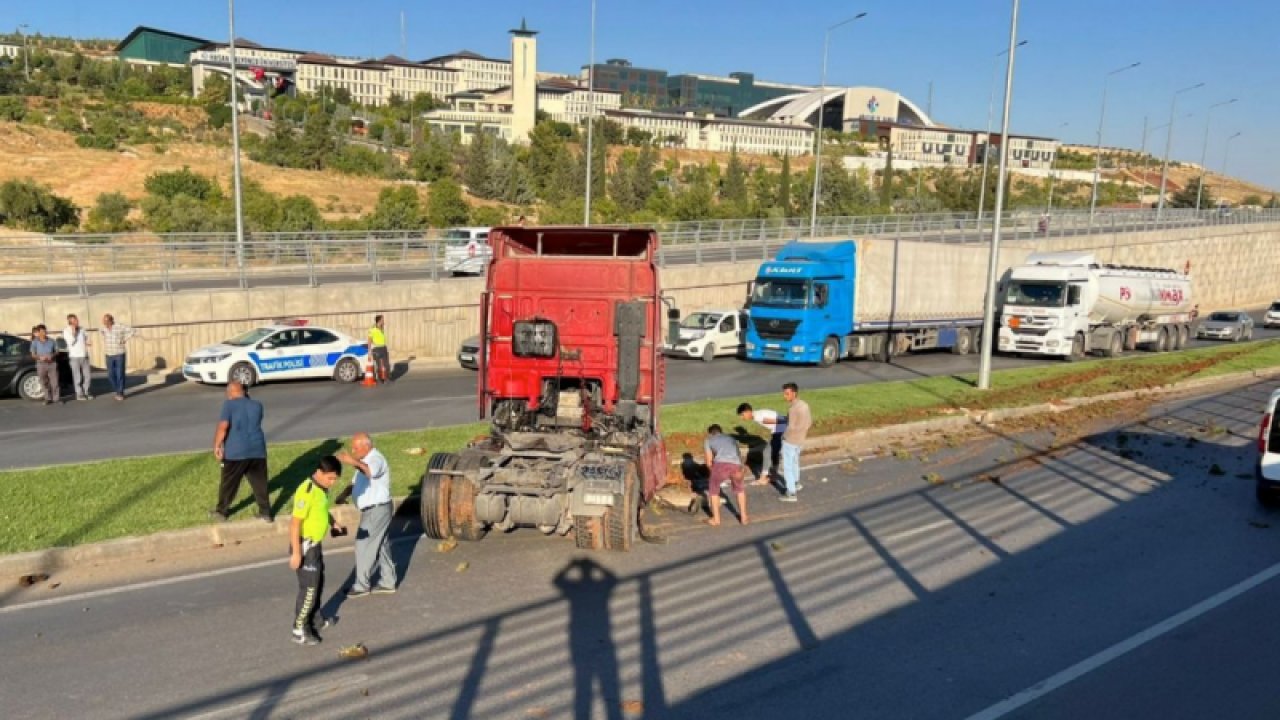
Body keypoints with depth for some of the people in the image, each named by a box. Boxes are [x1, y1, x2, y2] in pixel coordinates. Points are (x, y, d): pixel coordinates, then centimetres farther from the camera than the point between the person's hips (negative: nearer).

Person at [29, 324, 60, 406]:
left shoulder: (52, 341, 2)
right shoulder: (35, 342, -1)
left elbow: (56, 351, 9)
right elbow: (33, 354, 2)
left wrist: (52, 356, -11)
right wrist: (40, 357, -17)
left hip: (52, 364, 0)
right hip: (41, 365, 0)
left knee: (54, 382, -3)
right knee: (44, 383, 4)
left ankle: (56, 398, 4)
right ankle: (48, 399, 12)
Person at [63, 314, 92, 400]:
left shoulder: (81, 329, 9)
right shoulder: (66, 331, -5)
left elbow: (87, 339, 21)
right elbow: (71, 343, -16)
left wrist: (87, 343, -1)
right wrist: (73, 331, -16)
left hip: (84, 356, 5)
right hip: (74, 357, -5)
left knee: (86, 376, 8)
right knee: (77, 377, 0)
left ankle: (86, 393, 18)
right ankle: (79, 394, 6)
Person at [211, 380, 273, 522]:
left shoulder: (229, 404, -5)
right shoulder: (257, 405, 10)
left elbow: (223, 427, -15)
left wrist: (217, 446, -7)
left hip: (236, 452, -4)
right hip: (257, 450, 4)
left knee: (229, 483, 12)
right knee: (260, 482, 13)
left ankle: (221, 512, 26)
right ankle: (266, 512, 17)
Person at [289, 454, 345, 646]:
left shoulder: (323, 488, 1)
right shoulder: (307, 491, -26)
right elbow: (295, 522, -25)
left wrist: (334, 524, 3)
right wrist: (296, 552, -24)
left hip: (316, 544, 9)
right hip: (305, 546, -9)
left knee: (318, 583, 22)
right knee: (309, 588, -2)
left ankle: (314, 618, 40)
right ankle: (299, 630, 10)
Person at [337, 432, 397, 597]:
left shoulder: (376, 459, -20)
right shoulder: (365, 461, 13)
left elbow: (371, 472, -44)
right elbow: (356, 482, 18)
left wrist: (354, 462, -62)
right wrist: (344, 494, -3)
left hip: (377, 510, -10)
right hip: (373, 510, 10)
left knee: (363, 546, -3)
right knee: (381, 546, 15)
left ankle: (362, 585, 7)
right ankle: (387, 582, 23)